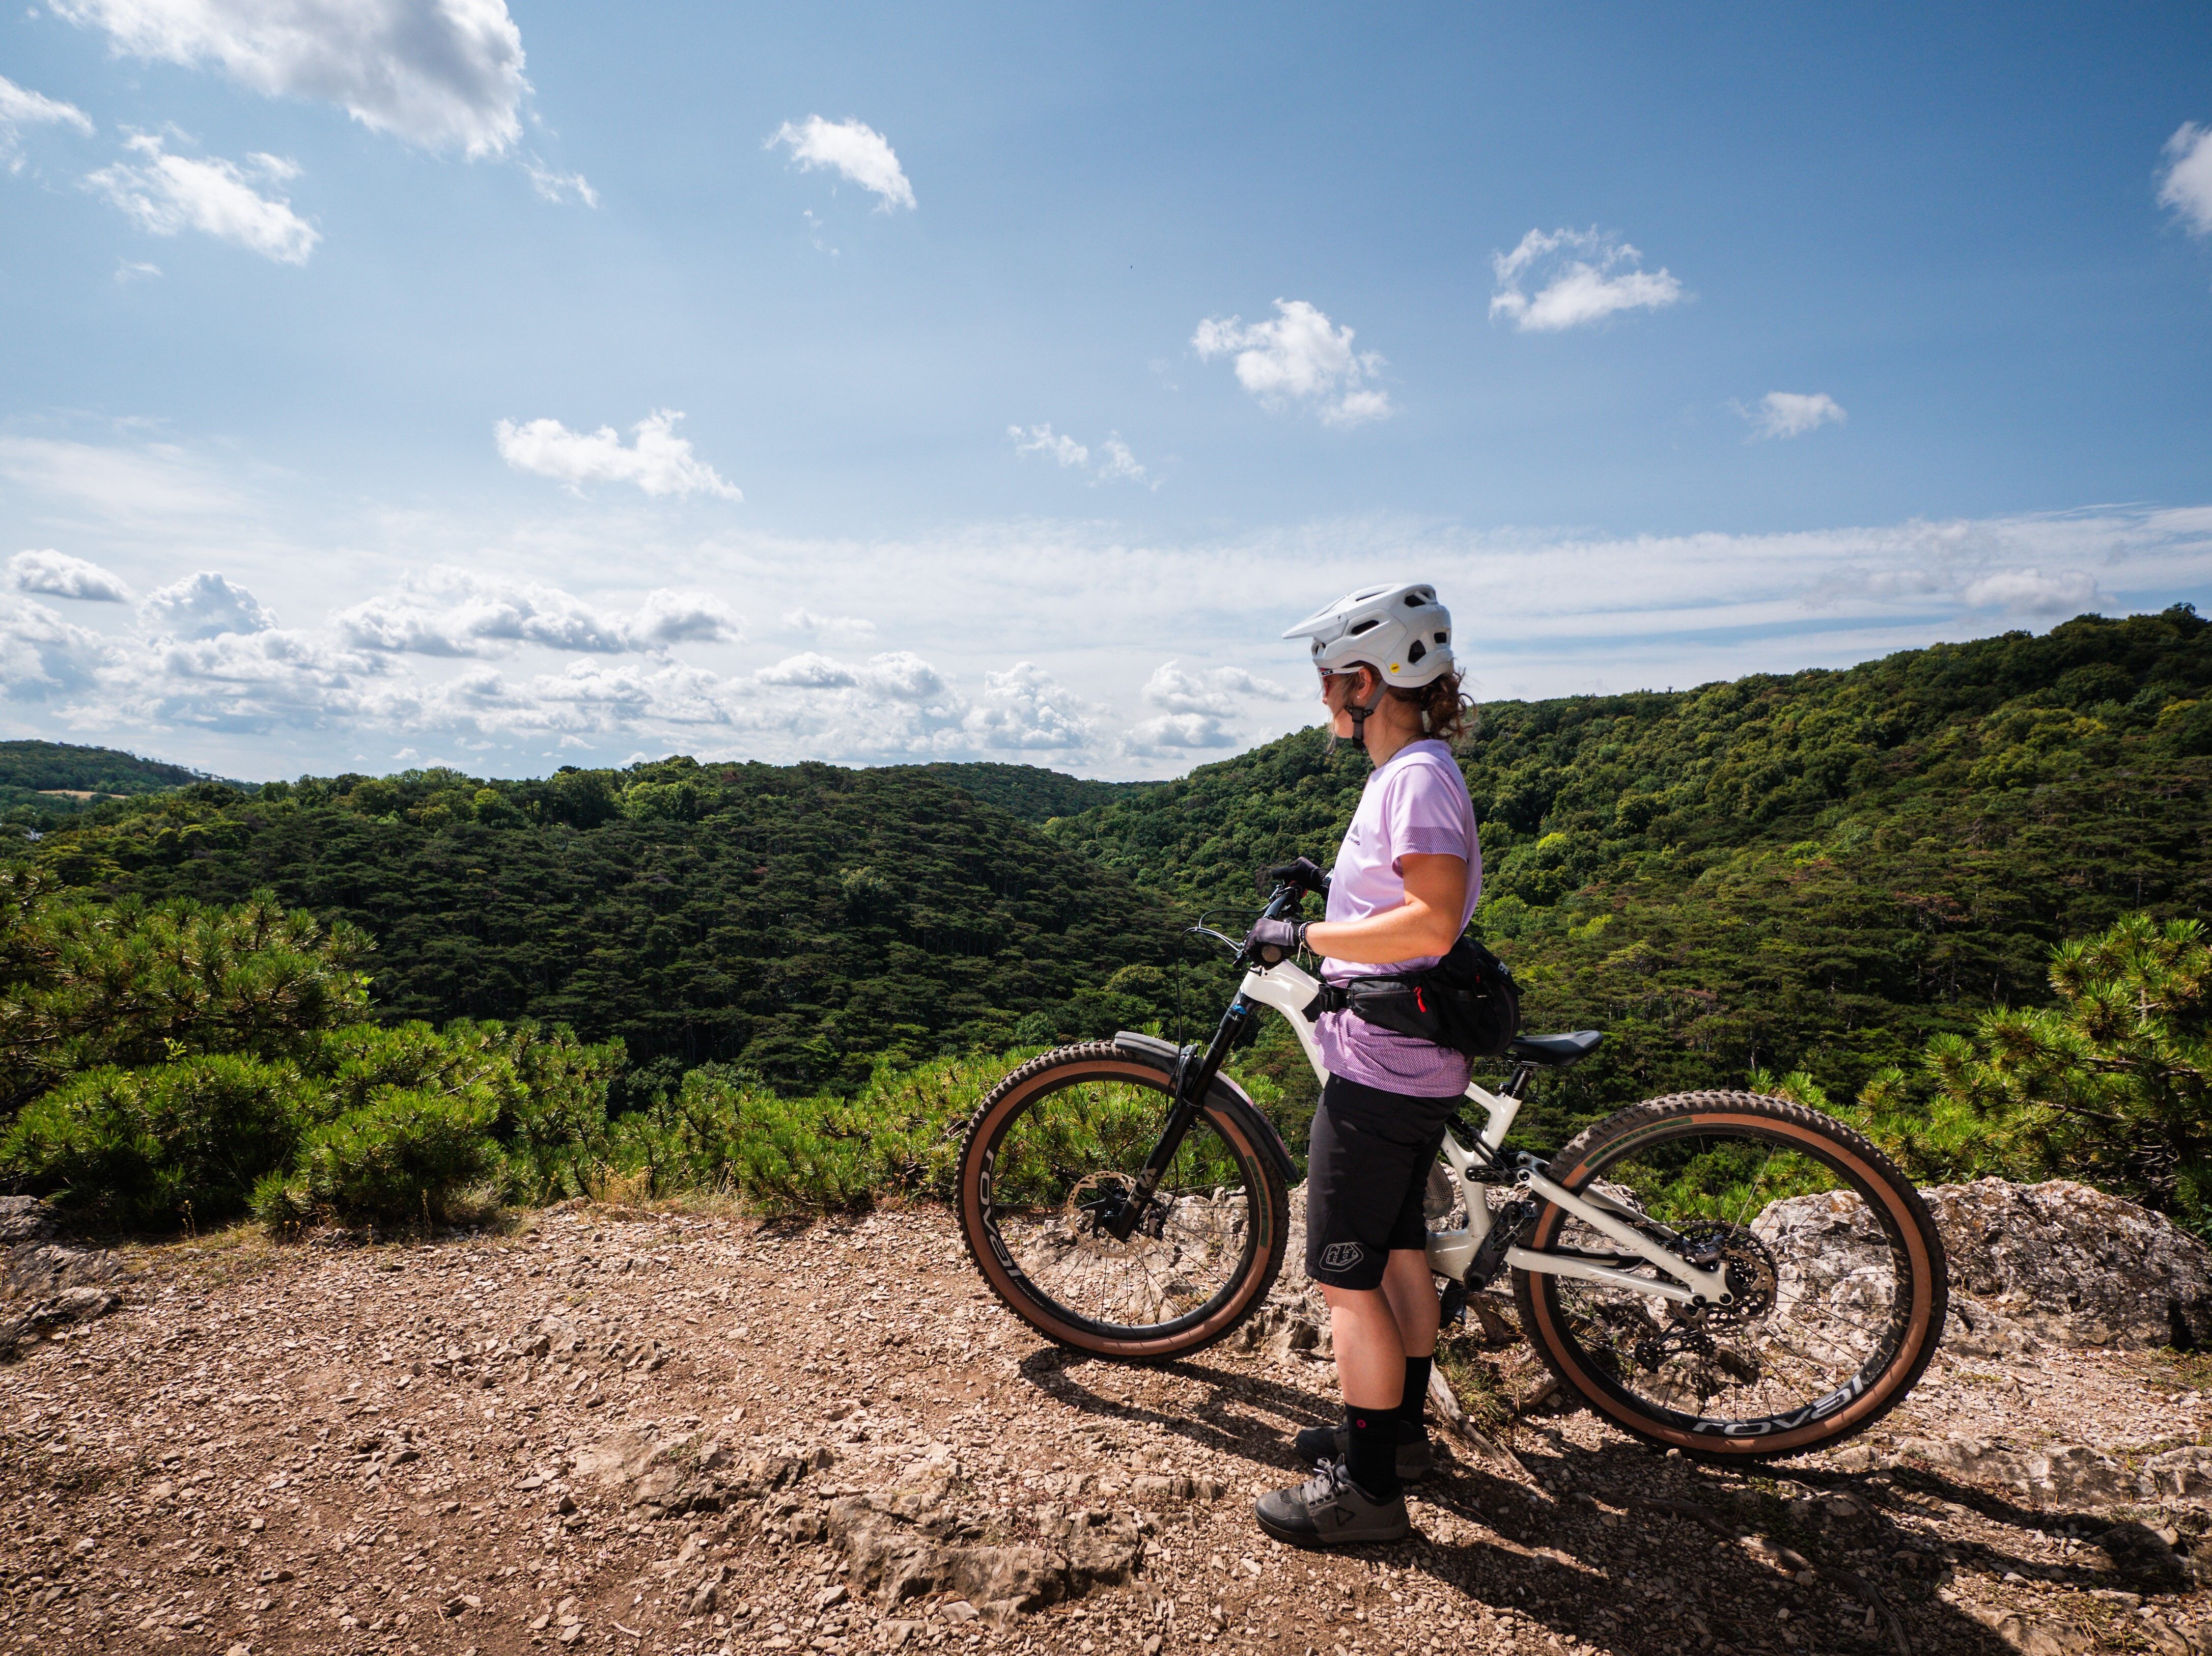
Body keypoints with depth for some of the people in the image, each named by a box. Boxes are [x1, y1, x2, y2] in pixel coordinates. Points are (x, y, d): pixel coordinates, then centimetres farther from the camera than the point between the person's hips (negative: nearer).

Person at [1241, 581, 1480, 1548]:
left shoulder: (1418, 776, -19)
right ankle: (1400, 1429, 38)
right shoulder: (1411, 770, 13)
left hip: (1381, 1074, -10)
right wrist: (1334, 883, 19)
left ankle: (1365, 1486, 15)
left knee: (1345, 1277, 0)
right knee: (1397, 1250, 21)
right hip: (1409, 1064, 10)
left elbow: (1433, 921, -30)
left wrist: (1303, 937, -24)